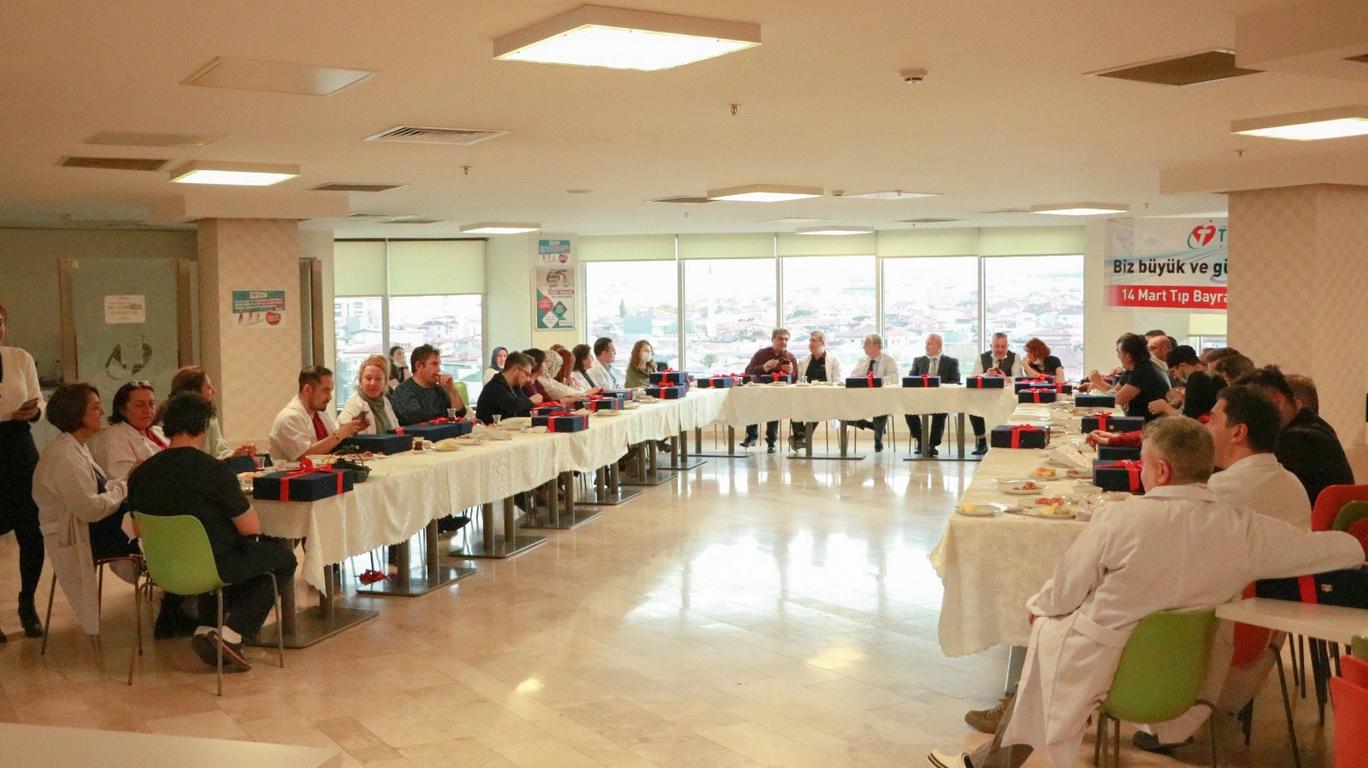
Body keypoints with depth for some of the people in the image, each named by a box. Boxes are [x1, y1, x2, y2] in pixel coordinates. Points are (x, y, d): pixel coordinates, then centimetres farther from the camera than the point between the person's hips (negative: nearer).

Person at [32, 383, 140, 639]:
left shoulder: (76, 448, 10)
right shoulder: (63, 457, -24)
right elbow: (91, 508, -27)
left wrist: (127, 481, -3)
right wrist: (124, 488, -14)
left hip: (91, 528, 9)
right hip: (78, 538, -9)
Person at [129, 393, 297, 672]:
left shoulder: (140, 474, -5)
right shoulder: (214, 470, -21)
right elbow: (250, 528, -16)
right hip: (213, 567, -7)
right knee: (284, 556, 17)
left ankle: (207, 628, 15)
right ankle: (232, 635, 4)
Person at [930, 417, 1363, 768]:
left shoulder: (1118, 518, -23)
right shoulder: (1247, 532, -14)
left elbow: (1063, 596, -11)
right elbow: (1350, 549, -1)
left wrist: (1037, 605, 11)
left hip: (1095, 671, -4)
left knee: (1046, 625, 27)